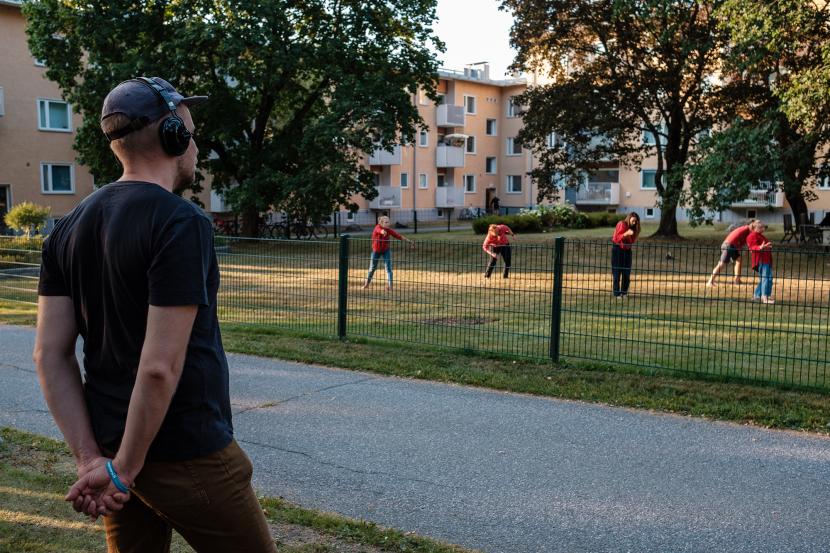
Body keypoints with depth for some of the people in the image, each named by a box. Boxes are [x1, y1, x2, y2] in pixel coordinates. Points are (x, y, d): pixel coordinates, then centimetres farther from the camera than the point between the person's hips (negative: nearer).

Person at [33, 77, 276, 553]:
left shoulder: (71, 226, 6)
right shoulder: (181, 223, -18)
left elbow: (51, 356, 2)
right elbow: (160, 366, -23)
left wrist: (91, 459, 0)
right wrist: (124, 470, -12)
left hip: (110, 447, 8)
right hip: (187, 455, -7)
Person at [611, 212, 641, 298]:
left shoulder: (633, 228, 7)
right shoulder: (621, 224, -12)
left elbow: (632, 241, 4)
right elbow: (616, 238, -17)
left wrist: (631, 235, -15)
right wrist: (626, 234, -30)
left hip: (627, 250, 6)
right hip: (617, 250, -6)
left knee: (626, 273, 5)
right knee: (616, 272, -4)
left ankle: (624, 292, 14)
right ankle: (616, 294, -1)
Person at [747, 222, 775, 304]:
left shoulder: (760, 236, 27)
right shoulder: (752, 236, -6)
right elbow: (753, 247, -23)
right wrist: (761, 247, -40)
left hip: (767, 260, 11)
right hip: (761, 260, -11)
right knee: (765, 278, -18)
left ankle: (756, 296, 18)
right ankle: (764, 297, -21)